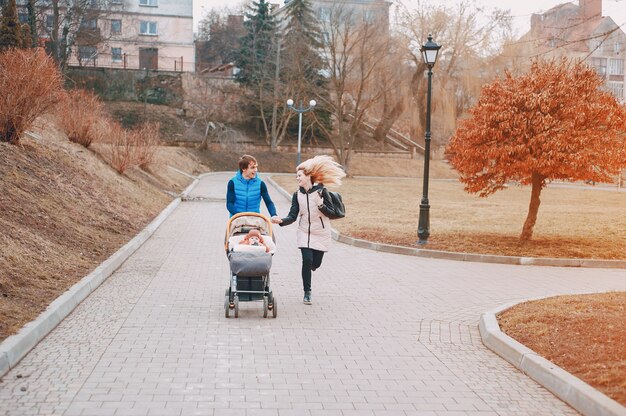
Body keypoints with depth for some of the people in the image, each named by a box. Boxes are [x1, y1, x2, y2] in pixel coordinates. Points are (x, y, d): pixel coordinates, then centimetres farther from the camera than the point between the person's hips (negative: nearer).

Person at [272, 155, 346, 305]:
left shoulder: (321, 191, -8)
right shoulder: (297, 194, 0)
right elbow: (293, 216, -6)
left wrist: (320, 204, -24)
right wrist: (281, 221, -24)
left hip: (321, 233, -1)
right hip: (304, 232, 1)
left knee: (316, 264, 3)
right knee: (307, 260, -13)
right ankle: (307, 293, 2)